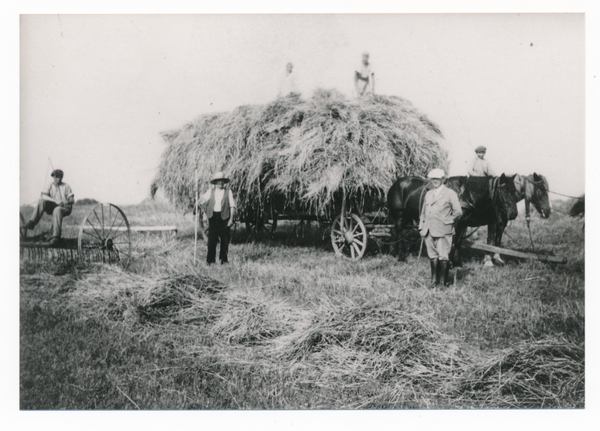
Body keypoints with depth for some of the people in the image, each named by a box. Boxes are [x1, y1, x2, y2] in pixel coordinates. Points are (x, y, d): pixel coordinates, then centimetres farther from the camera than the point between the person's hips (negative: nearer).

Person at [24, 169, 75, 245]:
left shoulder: (66, 186, 5)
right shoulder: (51, 185, 9)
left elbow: (72, 200, 0)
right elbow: (44, 196, -9)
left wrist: (65, 202, -22)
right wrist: (55, 201, -22)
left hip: (65, 208, -3)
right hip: (52, 207, 3)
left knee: (57, 210, -39)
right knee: (41, 200, -22)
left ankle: (56, 236, -44)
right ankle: (32, 223, -29)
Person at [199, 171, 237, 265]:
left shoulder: (228, 192, 6)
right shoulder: (210, 191, 10)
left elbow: (232, 206, 4)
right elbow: (202, 201, 5)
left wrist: (231, 218, -3)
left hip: (224, 217, 0)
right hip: (213, 217, 1)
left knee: (225, 239, 2)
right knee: (212, 239, -2)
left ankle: (223, 259, 14)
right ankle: (210, 260, 3)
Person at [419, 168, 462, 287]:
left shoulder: (450, 194, -1)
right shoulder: (428, 194, 16)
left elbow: (458, 212, -2)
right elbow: (423, 212, 17)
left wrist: (447, 220, -3)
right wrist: (421, 227, 10)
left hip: (443, 231, -5)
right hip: (429, 231, 5)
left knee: (443, 256, -4)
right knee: (432, 255, 10)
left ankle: (444, 282, 5)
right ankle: (434, 280, 17)